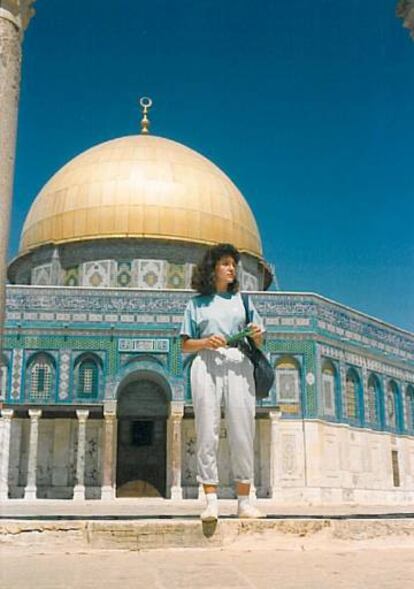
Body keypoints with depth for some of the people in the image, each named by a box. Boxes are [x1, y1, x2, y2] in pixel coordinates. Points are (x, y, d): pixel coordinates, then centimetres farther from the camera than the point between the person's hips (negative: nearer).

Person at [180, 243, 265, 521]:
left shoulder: (242, 300, 20)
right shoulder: (197, 303, 14)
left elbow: (258, 341, 19)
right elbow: (186, 344, 10)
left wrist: (257, 335, -4)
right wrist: (206, 342, -9)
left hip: (239, 364, 2)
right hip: (207, 365, -1)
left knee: (242, 432, -3)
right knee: (208, 432, -6)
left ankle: (244, 501, 3)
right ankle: (211, 501, -3)